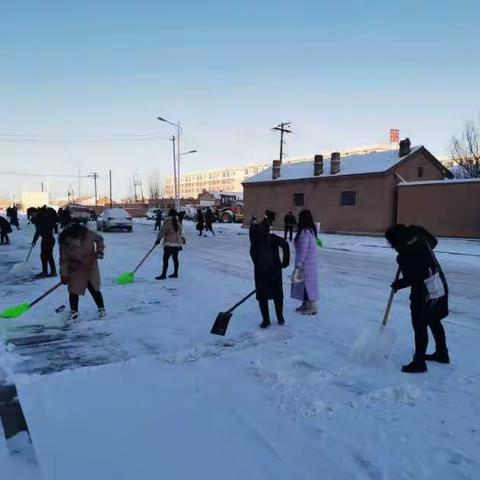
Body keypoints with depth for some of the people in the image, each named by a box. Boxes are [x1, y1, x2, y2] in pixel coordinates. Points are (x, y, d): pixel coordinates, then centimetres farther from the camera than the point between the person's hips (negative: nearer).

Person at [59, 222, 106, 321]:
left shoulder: (88, 234, -25)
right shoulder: (64, 244, -23)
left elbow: (99, 239, -4)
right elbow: (64, 260, -15)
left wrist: (99, 251, -12)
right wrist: (64, 275, -14)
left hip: (90, 267, 0)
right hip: (75, 270, 0)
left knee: (94, 289, 6)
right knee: (74, 291, 2)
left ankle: (101, 308, 22)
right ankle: (74, 311, 21)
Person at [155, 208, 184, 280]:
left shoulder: (167, 222, -9)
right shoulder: (178, 222, 11)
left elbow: (162, 231, -17)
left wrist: (158, 239, -18)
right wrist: (182, 239, 38)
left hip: (169, 243, -8)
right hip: (177, 243, 8)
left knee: (165, 258, -7)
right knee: (175, 258, 14)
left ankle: (163, 275, -9)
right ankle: (175, 273, 22)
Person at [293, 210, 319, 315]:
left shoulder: (304, 231, -21)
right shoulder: (311, 230, 8)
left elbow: (303, 249, -22)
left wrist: (298, 263, -18)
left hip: (306, 262, -9)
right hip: (310, 260, 9)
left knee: (307, 282, -1)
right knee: (306, 282, 16)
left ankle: (312, 307, 8)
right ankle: (306, 304, 27)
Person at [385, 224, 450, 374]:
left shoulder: (405, 255, -25)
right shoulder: (420, 239, -1)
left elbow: (412, 279, -21)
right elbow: (433, 241, 21)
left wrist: (398, 284, -4)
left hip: (425, 294, -9)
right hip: (439, 287, 9)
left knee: (420, 326, 2)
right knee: (434, 322, 23)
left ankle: (419, 362, 11)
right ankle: (442, 353, 38)